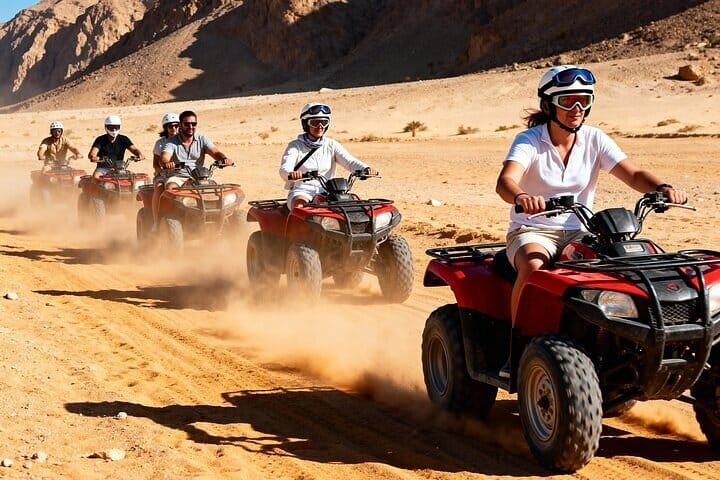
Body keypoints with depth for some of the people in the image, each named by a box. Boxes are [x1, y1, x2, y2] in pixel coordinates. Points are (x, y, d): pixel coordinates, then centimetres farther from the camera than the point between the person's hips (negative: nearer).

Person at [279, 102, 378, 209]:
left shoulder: (331, 145, 12)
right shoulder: (295, 146, 2)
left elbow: (350, 161, -2)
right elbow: (284, 169, -13)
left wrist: (366, 169, -25)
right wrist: (291, 174, -40)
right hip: (302, 191, -3)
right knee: (300, 206, -36)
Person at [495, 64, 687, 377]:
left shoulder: (594, 140, 3)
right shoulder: (529, 141, -9)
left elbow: (633, 175, -6)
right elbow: (505, 181, -27)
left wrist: (662, 188, -28)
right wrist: (521, 197, -52)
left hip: (579, 233, 3)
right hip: (532, 232, -3)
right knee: (533, 266, -36)